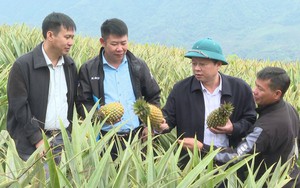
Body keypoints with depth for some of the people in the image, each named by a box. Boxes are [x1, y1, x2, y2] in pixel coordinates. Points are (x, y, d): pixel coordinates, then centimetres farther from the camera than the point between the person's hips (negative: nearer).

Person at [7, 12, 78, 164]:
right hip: (33, 143, -5)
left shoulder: (70, 65, 9)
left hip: (64, 138, 5)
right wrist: (38, 139, -14)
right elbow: (19, 106, -11)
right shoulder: (23, 66, -9)